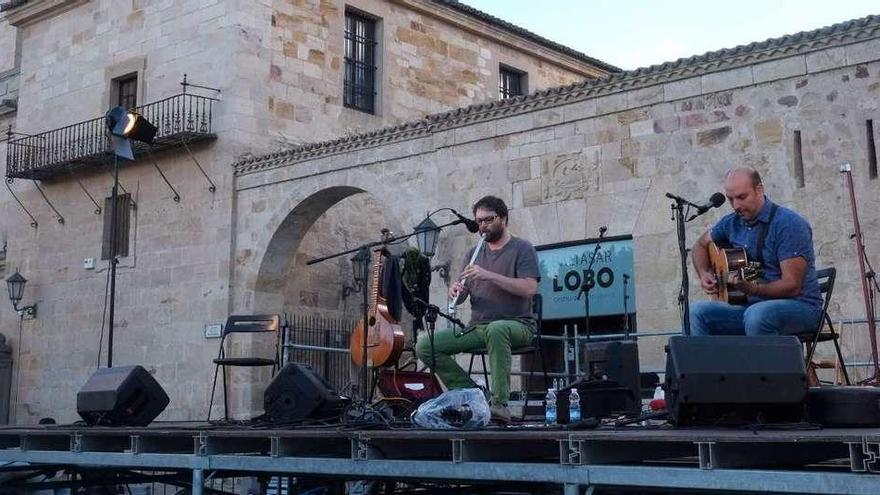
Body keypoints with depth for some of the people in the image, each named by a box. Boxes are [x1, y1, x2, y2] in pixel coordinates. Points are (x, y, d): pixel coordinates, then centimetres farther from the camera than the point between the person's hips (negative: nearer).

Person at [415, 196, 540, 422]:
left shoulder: (522, 249, 1)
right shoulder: (475, 253, 18)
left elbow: (530, 288, -15)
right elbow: (461, 296, 15)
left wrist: (489, 275, -22)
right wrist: (456, 291, -10)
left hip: (516, 325, -6)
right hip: (477, 326, 6)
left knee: (496, 329, -43)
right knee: (424, 346, -12)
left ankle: (500, 404, -38)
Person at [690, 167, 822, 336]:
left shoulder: (789, 224, -14)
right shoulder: (732, 222, 7)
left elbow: (792, 285, -20)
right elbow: (701, 244, 27)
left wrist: (754, 289, -35)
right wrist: (704, 274, 8)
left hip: (800, 305, -6)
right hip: (752, 305, 6)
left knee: (756, 315, -39)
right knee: (698, 311, -16)